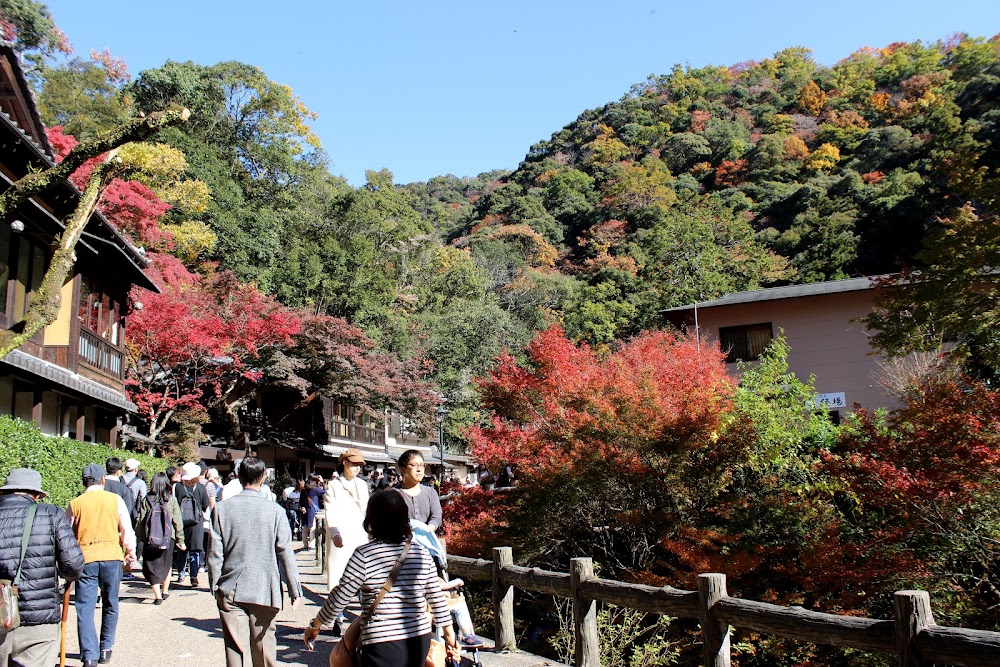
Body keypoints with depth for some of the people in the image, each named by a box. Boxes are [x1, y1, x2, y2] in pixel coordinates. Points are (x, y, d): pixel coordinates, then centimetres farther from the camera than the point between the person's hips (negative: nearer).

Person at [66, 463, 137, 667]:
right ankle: (106, 649, 23)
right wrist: (131, 551, 19)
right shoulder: (115, 499, 2)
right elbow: (127, 529, 4)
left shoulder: (75, 503, 3)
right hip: (111, 557, 1)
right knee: (110, 606, 16)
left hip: (85, 559, 0)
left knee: (85, 609, 1)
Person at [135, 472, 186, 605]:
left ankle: (158, 596, -3)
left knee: (152, 567, 7)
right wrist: (180, 540, 5)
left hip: (150, 539, -1)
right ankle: (165, 591, 30)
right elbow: (177, 521, -2)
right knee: (166, 564, 22)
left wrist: (137, 538, 8)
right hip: (168, 538, 1)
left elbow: (140, 521, -3)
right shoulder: (171, 499, -5)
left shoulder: (146, 500, -6)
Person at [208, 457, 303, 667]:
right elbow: (286, 553, -5)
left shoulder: (222, 509, -5)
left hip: (231, 591, 0)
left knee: (235, 648, 2)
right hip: (264, 590, 0)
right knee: (264, 644, 15)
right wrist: (295, 590, 2)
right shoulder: (274, 510, -8)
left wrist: (214, 586, 10)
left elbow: (215, 554, -3)